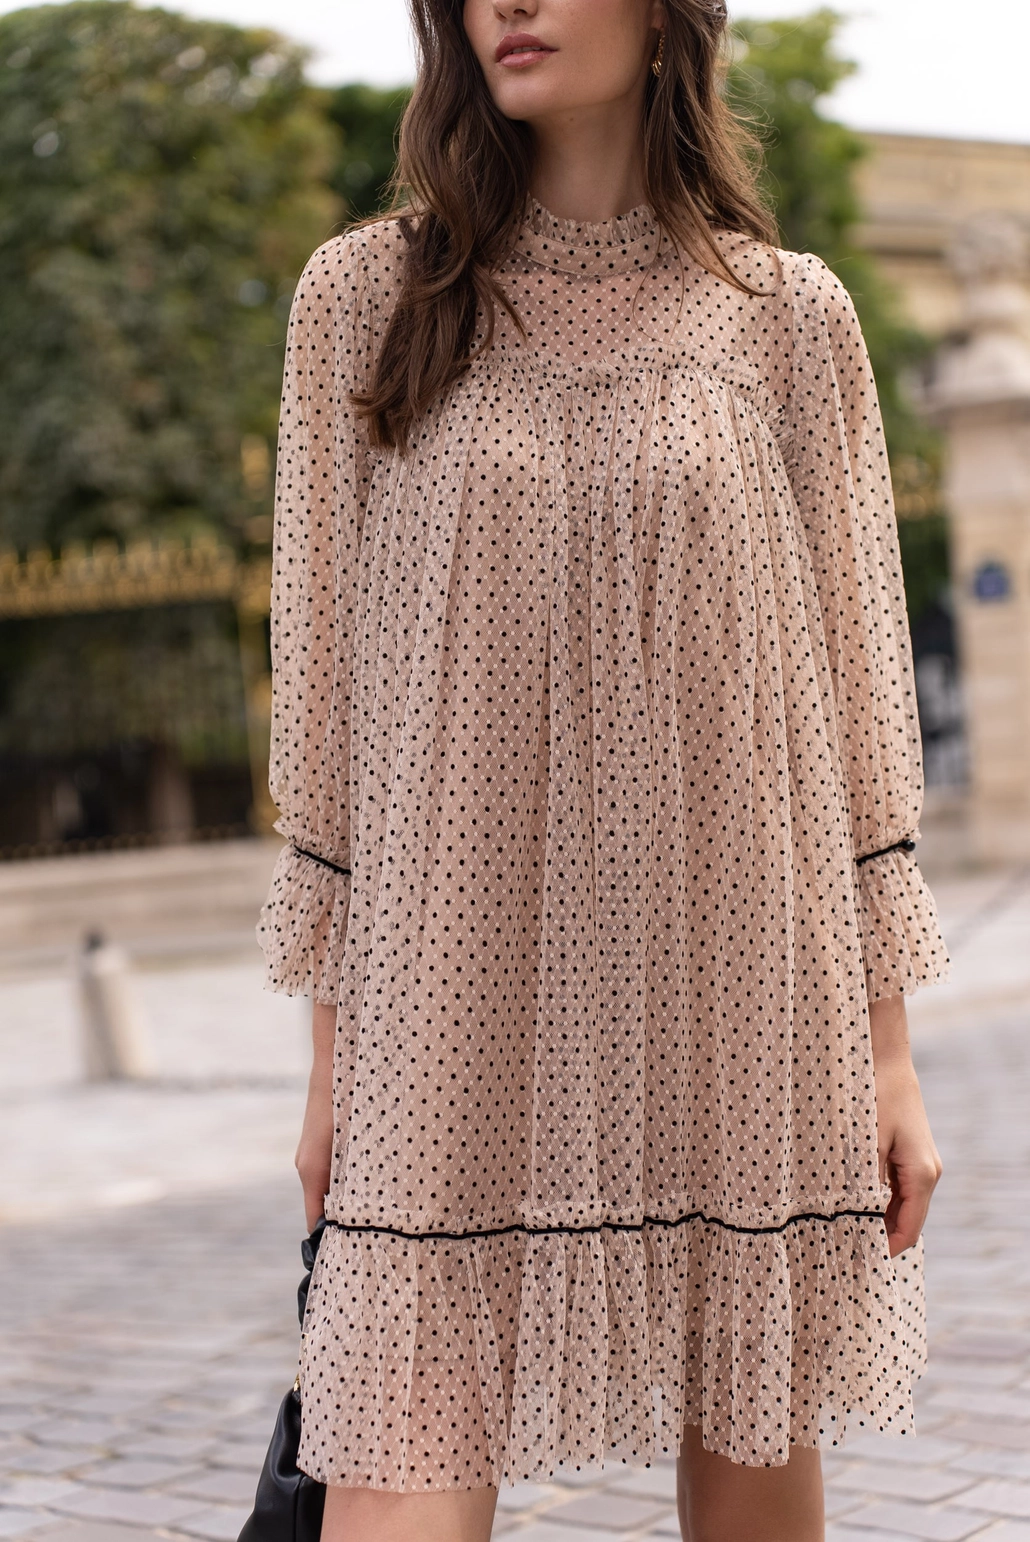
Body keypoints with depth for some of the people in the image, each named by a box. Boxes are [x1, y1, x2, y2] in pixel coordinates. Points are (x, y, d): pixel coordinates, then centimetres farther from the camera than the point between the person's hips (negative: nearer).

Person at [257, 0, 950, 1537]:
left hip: (738, 980, 1)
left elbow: (857, 680, 7)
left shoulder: (789, 313, 6)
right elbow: (325, 671, 6)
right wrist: (332, 1043, 4)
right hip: (460, 992, -1)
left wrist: (889, 1044, 3)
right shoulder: (365, 295, 5)